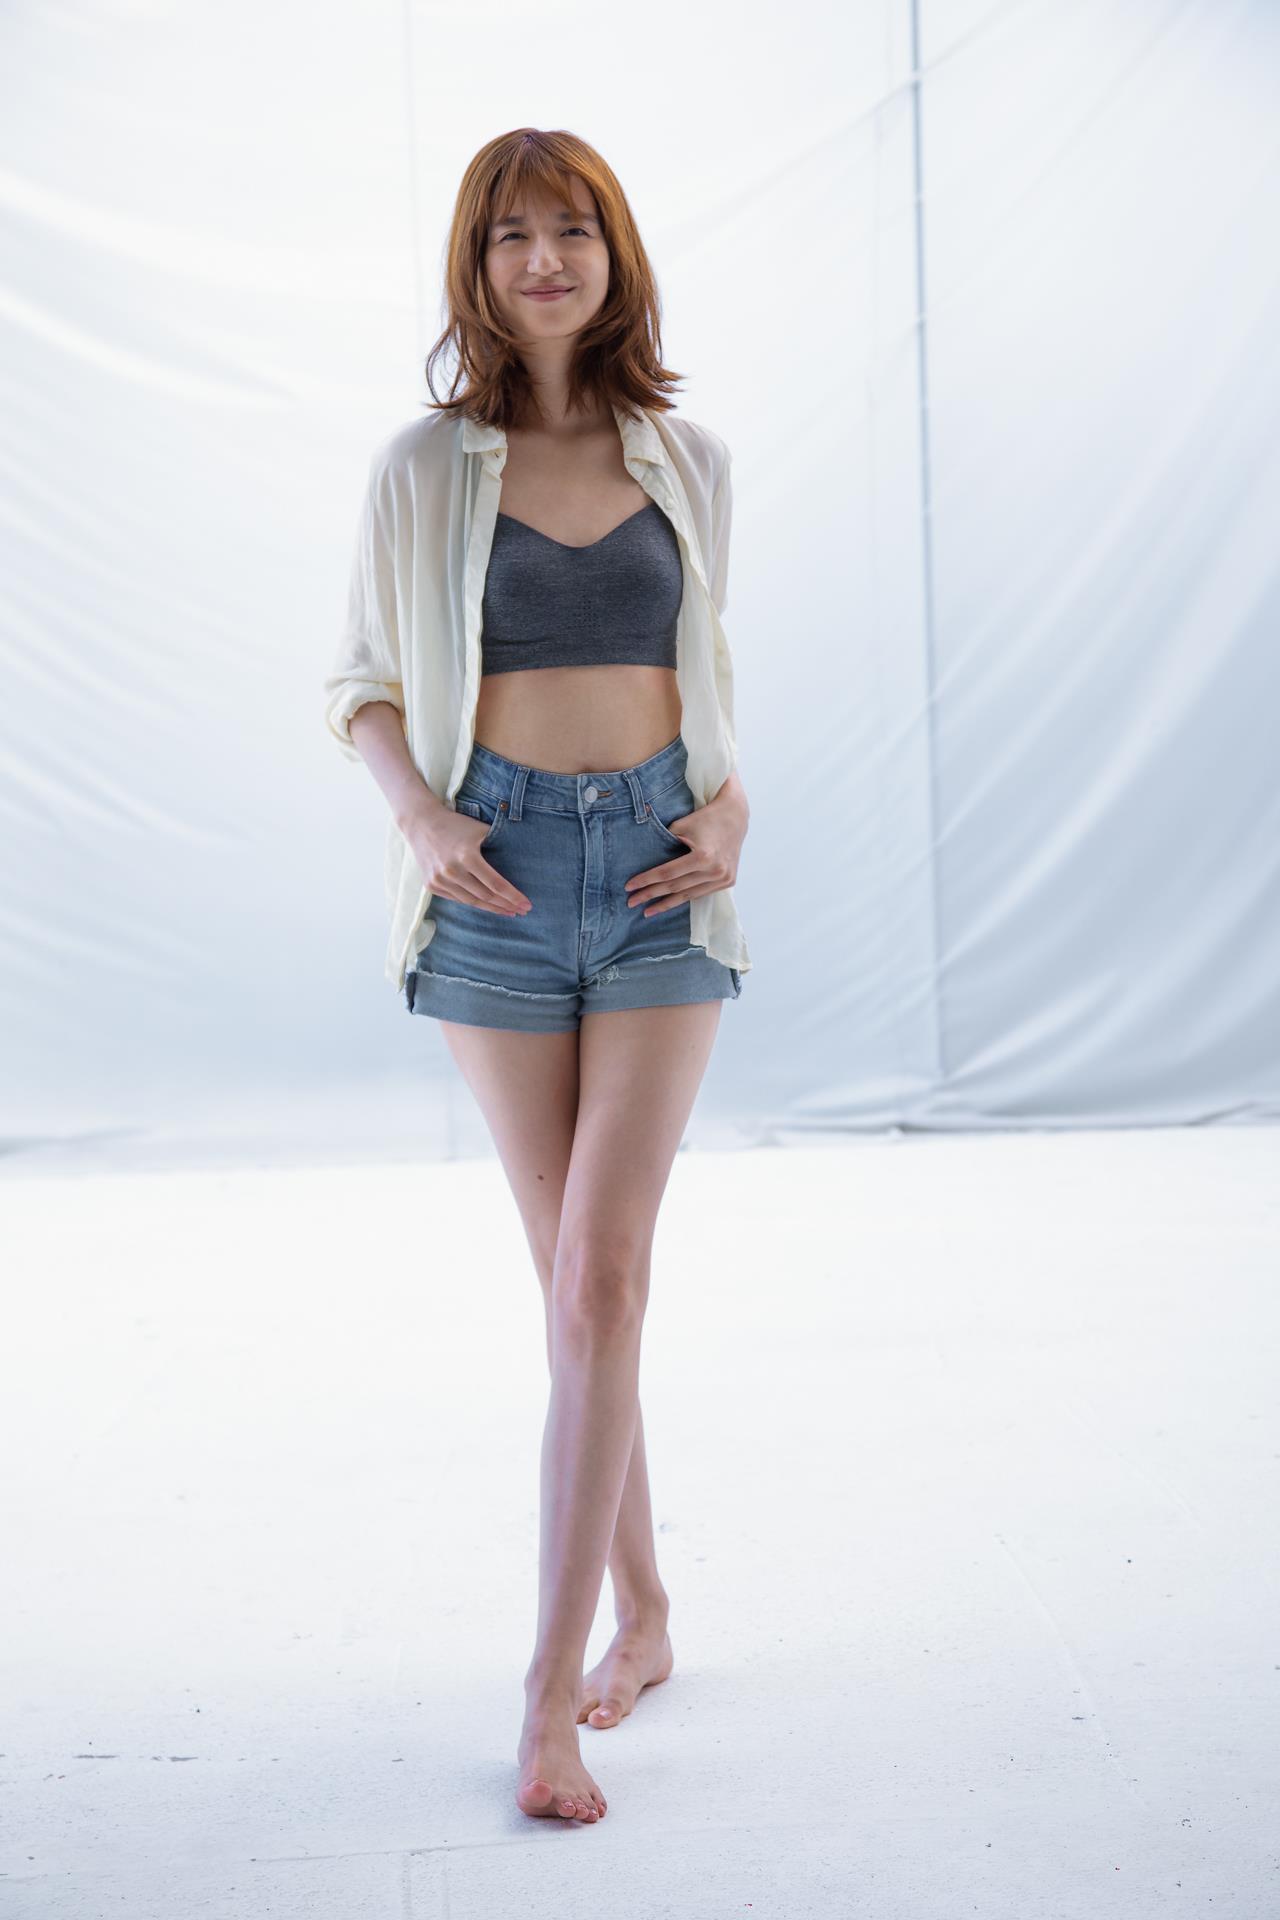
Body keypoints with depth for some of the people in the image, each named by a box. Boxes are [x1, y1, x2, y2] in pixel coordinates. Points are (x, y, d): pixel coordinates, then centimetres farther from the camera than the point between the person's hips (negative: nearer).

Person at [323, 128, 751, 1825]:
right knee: (574, 1277, 8)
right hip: (499, 874, 0)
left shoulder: (689, 461, 8)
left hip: (660, 871, 0)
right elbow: (363, 684, 8)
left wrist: (731, 805, 0)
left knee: (603, 1279, -9)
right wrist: (419, 813, -10)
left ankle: (552, 1698, -4)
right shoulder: (424, 468, 3)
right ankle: (643, 1616, 26)